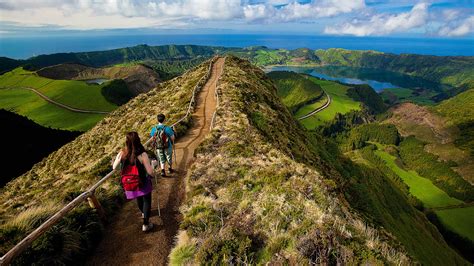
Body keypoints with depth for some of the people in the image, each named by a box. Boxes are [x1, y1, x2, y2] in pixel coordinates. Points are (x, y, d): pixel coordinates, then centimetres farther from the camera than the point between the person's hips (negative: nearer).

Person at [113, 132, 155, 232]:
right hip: (143, 183, -4)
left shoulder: (122, 153, -17)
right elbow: (150, 172, -22)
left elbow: (114, 167, 0)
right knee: (146, 201, 18)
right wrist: (152, 164, -2)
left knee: (139, 199, 31)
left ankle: (143, 213, 58)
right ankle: (146, 224, 24)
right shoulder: (142, 154, -27)